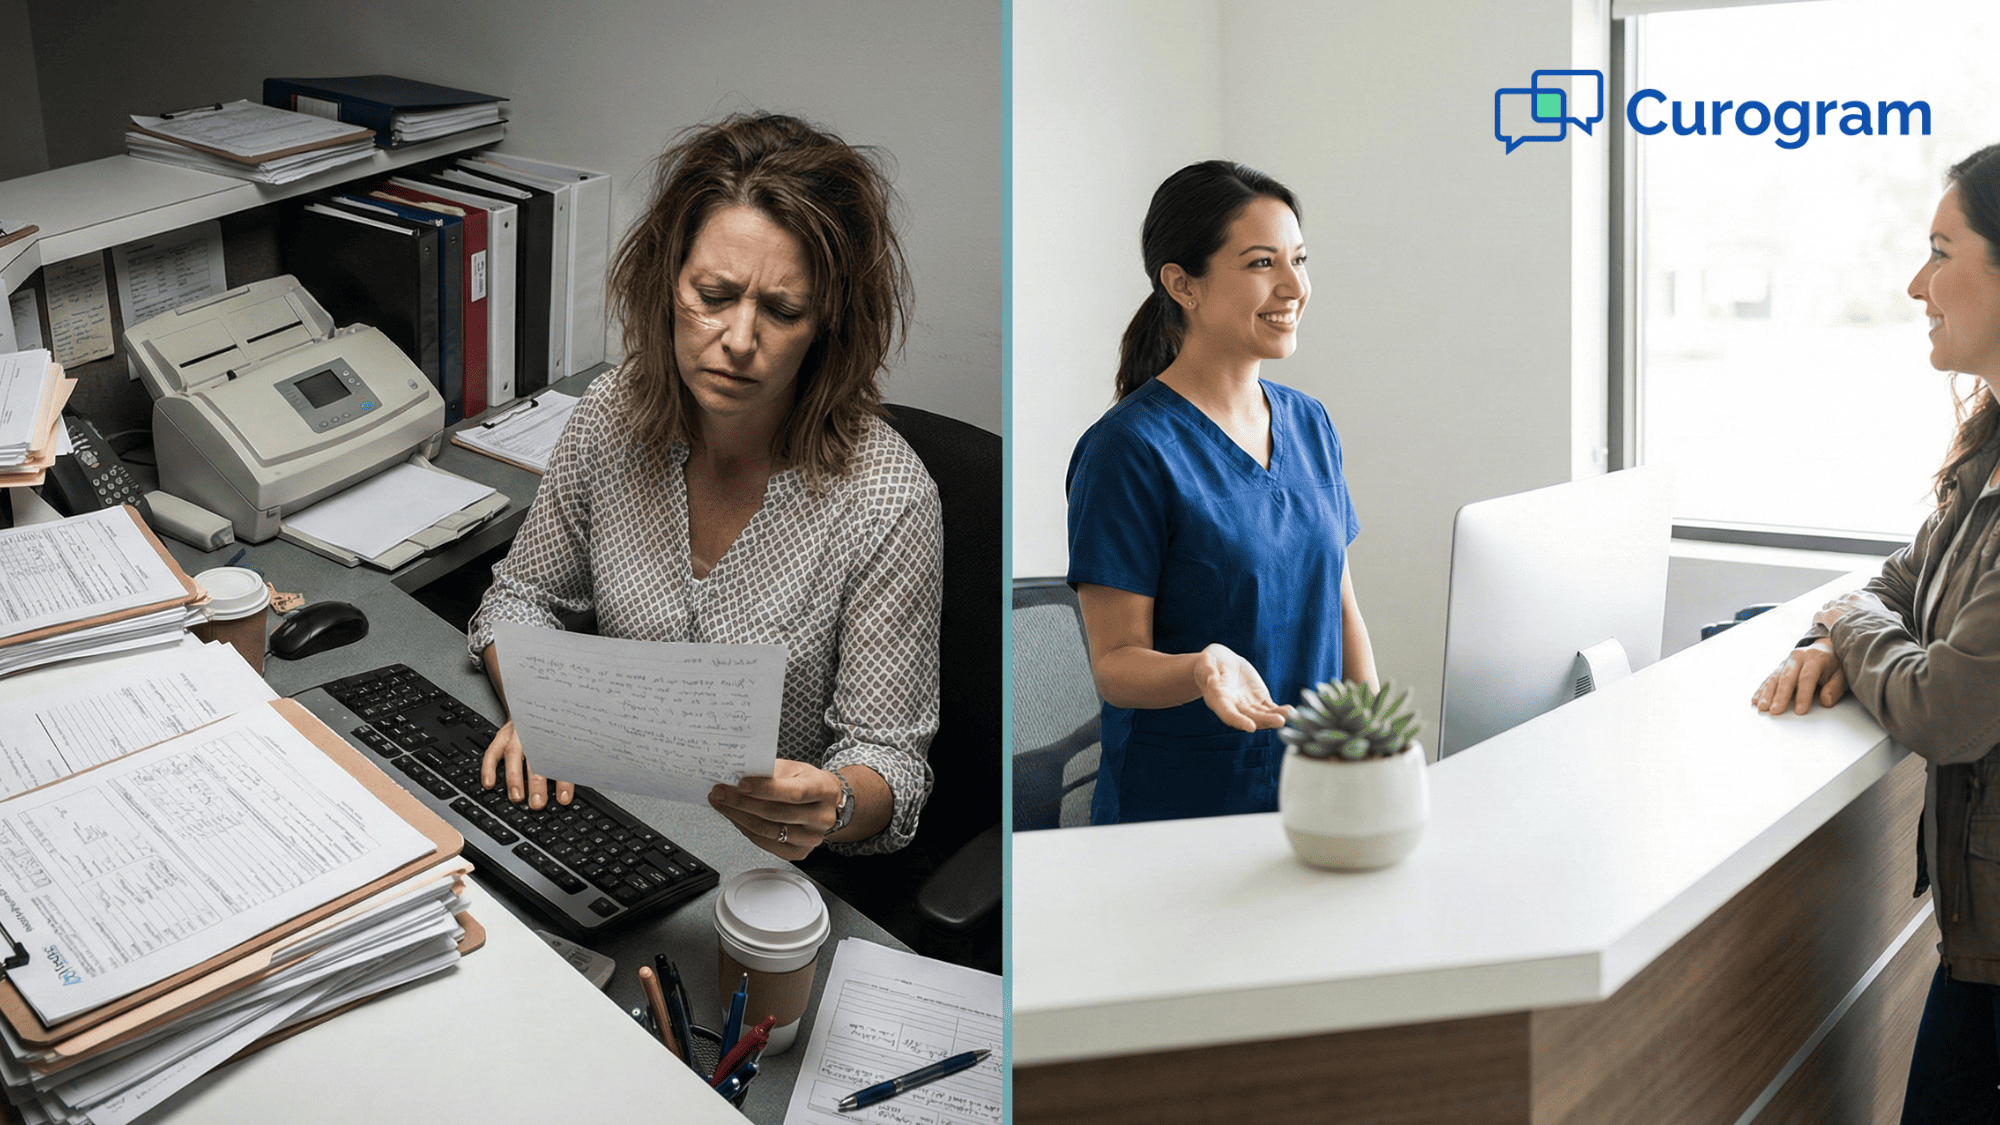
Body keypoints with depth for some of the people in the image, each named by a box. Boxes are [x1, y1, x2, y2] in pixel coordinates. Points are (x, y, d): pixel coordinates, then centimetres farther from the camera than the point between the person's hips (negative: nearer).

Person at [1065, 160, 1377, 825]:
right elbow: (1115, 663, -14)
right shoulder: (1130, 450, -16)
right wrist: (1202, 669, -34)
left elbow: (1341, 608, 12)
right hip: (1176, 813, -6)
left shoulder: (1309, 423, 7)